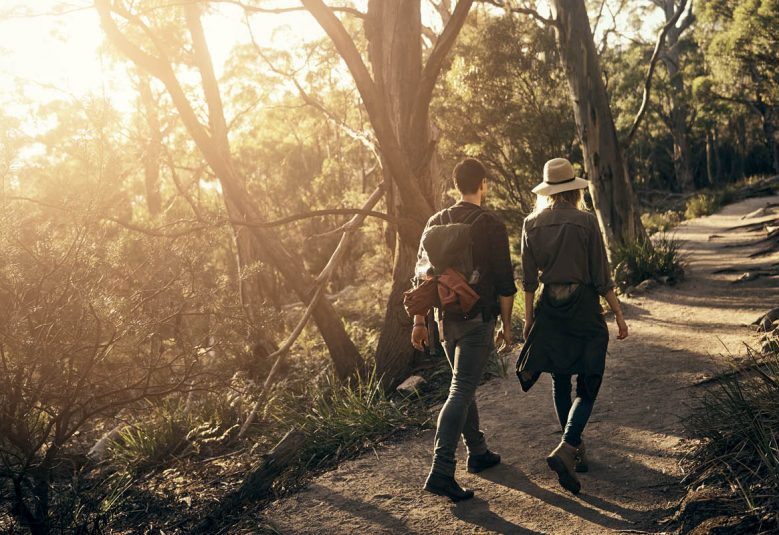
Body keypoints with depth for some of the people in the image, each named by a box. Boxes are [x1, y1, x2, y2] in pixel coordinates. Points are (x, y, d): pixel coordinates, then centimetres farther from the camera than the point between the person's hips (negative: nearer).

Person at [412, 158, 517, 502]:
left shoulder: (436, 223, 6)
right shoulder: (492, 226, -9)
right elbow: (504, 283, -9)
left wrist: (419, 321, 12)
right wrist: (506, 325, 1)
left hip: (446, 318, 6)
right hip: (477, 320, -6)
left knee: (465, 386, 20)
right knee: (460, 392, -8)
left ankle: (478, 453, 32)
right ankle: (441, 471, -14)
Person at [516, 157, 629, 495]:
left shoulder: (532, 224, 1)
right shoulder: (585, 221, -9)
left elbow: (528, 280, 4)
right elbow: (601, 277, -8)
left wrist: (529, 318, 13)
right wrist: (618, 314, 1)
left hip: (549, 309, 4)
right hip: (584, 307, -4)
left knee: (560, 382, 17)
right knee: (587, 387, 2)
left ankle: (576, 448, 27)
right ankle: (566, 449, -15)